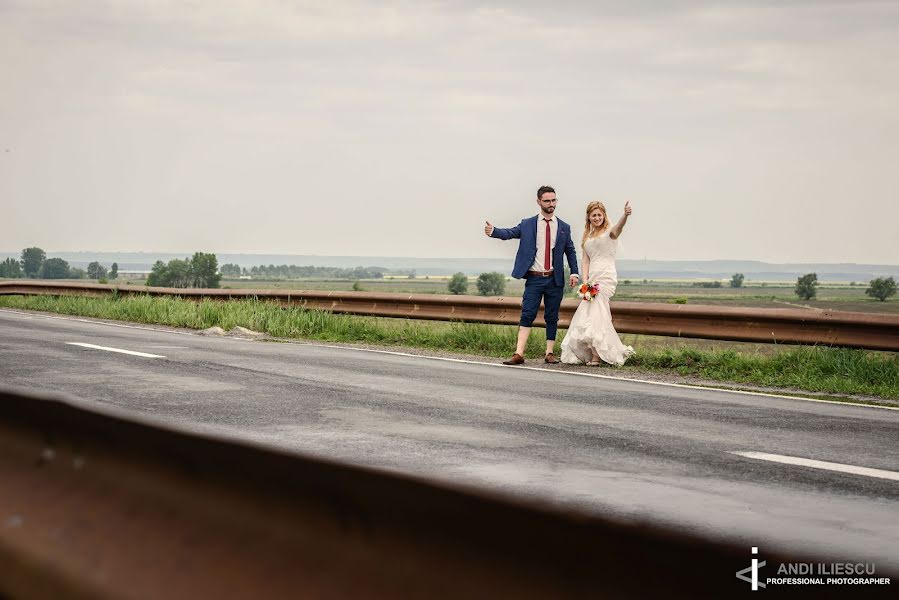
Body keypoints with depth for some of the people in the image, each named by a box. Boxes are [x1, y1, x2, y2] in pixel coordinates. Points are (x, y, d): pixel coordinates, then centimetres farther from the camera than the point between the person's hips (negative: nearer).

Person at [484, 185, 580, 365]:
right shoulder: (527, 224, 3)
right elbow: (510, 232, -10)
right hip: (534, 279, -2)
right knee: (527, 315, -8)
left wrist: (574, 272, 1)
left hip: (555, 279, 2)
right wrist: (493, 231, -30)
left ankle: (549, 353, 14)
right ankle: (519, 354, -12)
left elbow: (571, 251, 12)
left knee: (552, 317, 6)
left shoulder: (564, 227, 8)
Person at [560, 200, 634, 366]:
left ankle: (597, 355, -8)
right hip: (592, 278, 7)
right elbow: (586, 259, 14)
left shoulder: (608, 232, -2)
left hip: (606, 276, -7)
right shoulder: (587, 236, 18)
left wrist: (625, 215, -48)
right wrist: (585, 280, -1)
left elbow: (617, 229, -25)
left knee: (595, 313, -13)